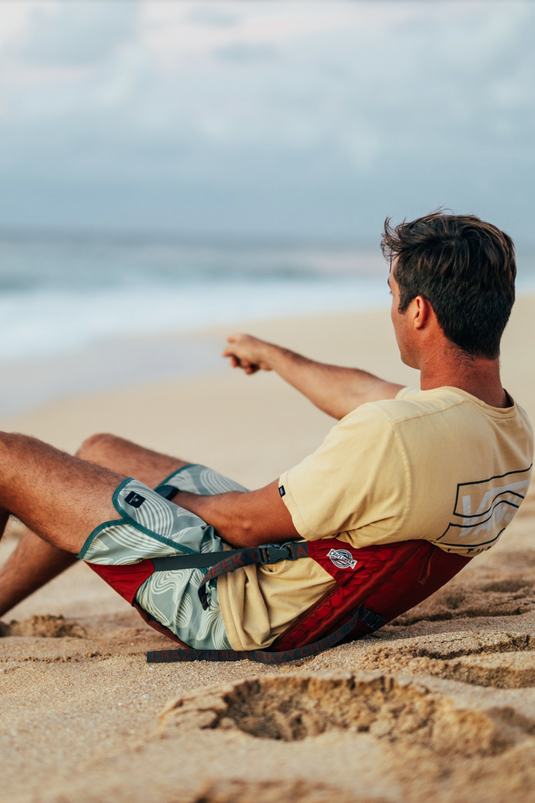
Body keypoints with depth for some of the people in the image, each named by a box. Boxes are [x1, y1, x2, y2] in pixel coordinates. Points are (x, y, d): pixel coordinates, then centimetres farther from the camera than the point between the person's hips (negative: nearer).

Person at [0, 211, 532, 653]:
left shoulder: (391, 436, -36)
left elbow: (247, 524, -24)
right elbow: (361, 394, 11)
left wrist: (165, 499, -2)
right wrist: (273, 356, 28)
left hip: (229, 603, -9)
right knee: (101, 450, 26)